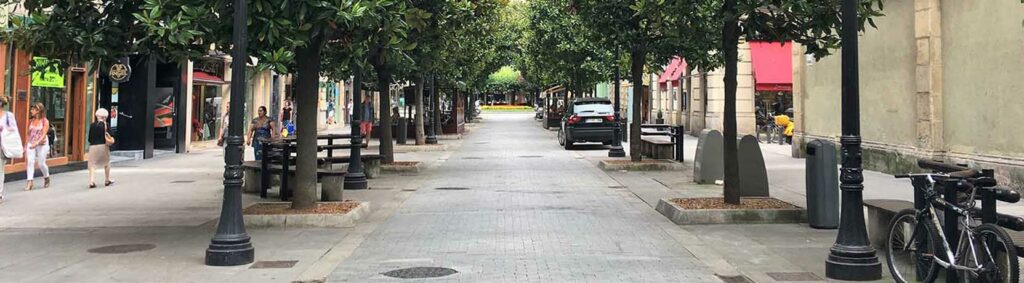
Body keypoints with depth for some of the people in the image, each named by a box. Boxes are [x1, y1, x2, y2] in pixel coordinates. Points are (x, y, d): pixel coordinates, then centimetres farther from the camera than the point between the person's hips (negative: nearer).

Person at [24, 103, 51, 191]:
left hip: (42, 144, -4)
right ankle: (29, 182, -11)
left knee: (41, 163, 1)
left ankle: (47, 178, 28)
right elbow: (29, 135, 13)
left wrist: (37, 143, -29)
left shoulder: (45, 121, -6)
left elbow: (43, 135, -15)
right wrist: (25, 146, 12)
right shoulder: (31, 121, 8)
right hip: (31, 144, 4)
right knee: (30, 162, -9)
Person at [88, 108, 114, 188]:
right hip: (103, 146, 0)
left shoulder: (92, 125, -2)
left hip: (93, 146, 0)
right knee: (106, 163, 18)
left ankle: (92, 181, -14)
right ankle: (107, 180, 28)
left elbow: (90, 137, 1)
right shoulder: (106, 125, -5)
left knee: (92, 164, 1)